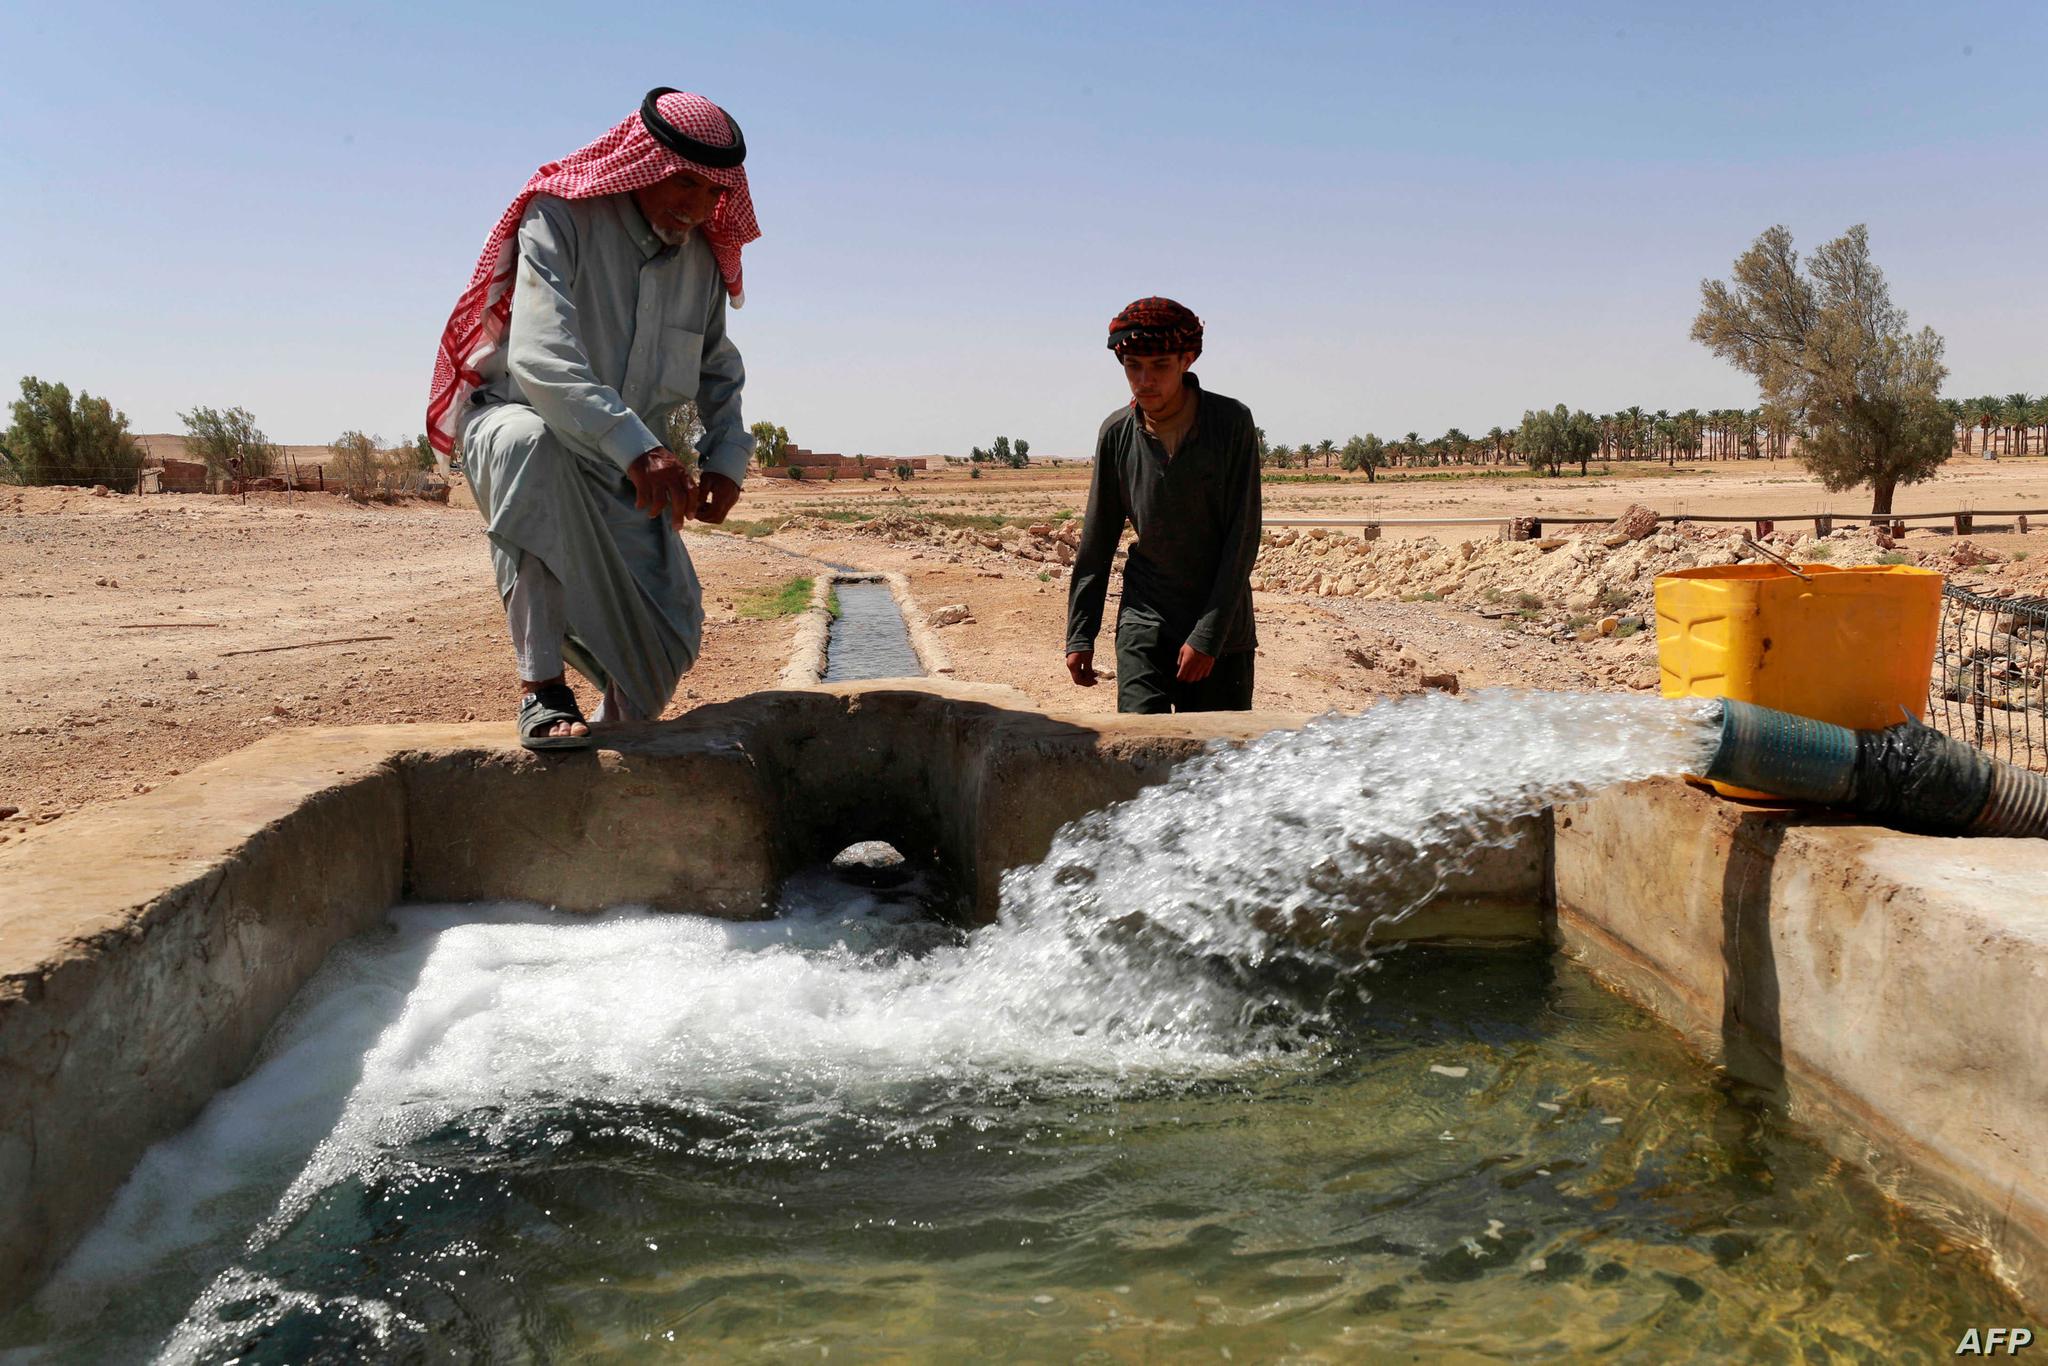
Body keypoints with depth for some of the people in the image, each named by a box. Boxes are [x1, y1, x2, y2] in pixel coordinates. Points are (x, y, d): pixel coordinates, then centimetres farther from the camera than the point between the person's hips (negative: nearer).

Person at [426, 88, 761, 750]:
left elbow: (720, 371, 18)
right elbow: (539, 358, -32)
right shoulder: (560, 217, -17)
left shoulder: (703, 257, 3)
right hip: (513, 417, -5)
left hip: (628, 469, 5)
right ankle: (542, 693, -41)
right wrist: (637, 446, -46)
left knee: (670, 638, -7)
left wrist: (727, 458, -1)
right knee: (533, 442, -43)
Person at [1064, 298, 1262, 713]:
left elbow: (1242, 538, -10)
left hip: (1222, 632, -1)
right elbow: (1096, 542, 8)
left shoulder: (1232, 423, -8)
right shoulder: (1117, 433, 0)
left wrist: (1207, 636, -15)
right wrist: (1079, 635, 6)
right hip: (1145, 621, 2)